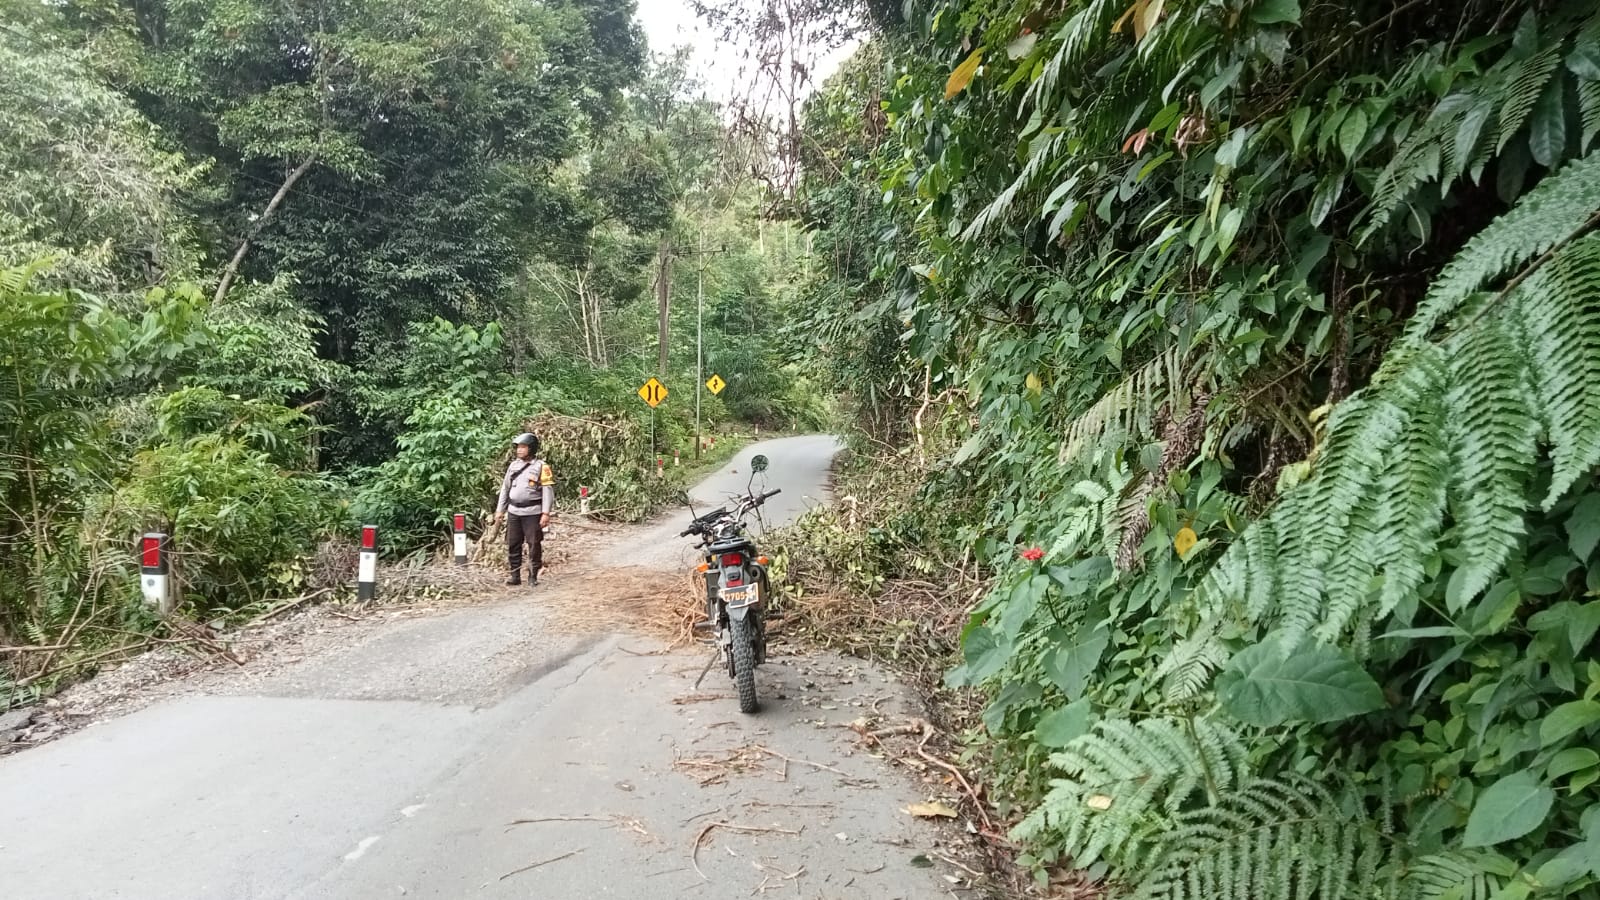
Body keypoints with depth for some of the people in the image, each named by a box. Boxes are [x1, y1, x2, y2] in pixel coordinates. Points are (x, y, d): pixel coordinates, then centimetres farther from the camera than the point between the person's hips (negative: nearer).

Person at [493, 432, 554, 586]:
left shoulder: (541, 467, -5)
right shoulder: (513, 465, 11)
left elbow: (548, 491, -9)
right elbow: (505, 488, 16)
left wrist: (546, 513, -16)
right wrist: (500, 510, 13)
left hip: (532, 513, -5)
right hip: (514, 512, 5)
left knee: (534, 545, 0)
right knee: (512, 545, 6)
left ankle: (533, 576, 9)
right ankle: (515, 576, 15)